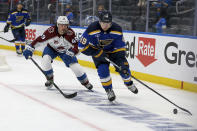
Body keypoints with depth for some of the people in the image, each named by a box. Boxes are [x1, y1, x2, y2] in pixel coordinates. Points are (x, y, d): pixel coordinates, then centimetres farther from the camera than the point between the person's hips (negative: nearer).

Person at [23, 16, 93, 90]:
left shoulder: (70, 33, -31)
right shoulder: (51, 31, -33)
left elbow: (75, 48, -31)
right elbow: (40, 40, -25)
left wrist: (69, 53, -50)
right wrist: (29, 49, -28)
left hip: (65, 50, 0)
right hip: (51, 48, 0)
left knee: (75, 67, -8)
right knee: (45, 61, -26)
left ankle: (85, 82, 18)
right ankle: (50, 79, 1)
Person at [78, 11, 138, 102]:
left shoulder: (117, 29, -23)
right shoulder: (92, 29, -30)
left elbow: (120, 47, -15)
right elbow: (82, 46, -25)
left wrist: (122, 60, -26)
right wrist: (97, 53, -27)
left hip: (113, 51, 2)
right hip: (98, 51, -2)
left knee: (123, 68, -4)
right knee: (103, 69, -22)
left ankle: (129, 84, 29)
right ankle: (109, 90, -1)